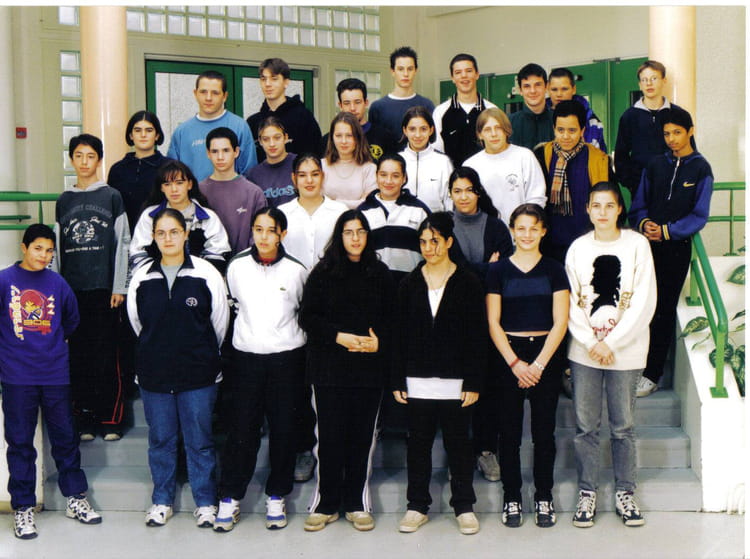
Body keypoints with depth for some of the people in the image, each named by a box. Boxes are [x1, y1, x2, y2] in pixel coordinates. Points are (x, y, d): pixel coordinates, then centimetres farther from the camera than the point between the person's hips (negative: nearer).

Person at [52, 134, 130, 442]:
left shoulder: (112, 197, 4)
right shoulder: (63, 201, 13)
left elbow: (122, 243, 1)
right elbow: (57, 247, 14)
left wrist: (119, 287, -5)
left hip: (104, 288, -3)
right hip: (73, 289, 3)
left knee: (106, 354, -3)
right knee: (79, 355, 3)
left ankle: (110, 419, 5)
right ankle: (85, 418, 11)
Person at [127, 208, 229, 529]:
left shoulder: (206, 274, -5)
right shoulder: (142, 278, 1)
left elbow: (219, 322, 5)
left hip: (198, 373, -2)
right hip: (154, 373, 2)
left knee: (199, 440, 6)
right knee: (160, 439, 11)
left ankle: (205, 502, 18)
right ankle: (161, 501, 25)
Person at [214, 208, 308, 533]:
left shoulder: (296, 271, -1)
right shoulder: (236, 268, 2)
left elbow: (308, 310, 13)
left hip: (287, 357, 0)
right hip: (247, 357, 1)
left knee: (284, 429, 4)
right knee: (241, 429, 0)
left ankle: (276, 497, 18)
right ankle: (229, 498, 10)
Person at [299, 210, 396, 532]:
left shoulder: (380, 274, 8)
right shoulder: (323, 273, 3)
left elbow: (392, 318, 10)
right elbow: (307, 317, -1)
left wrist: (380, 340, -8)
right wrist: (338, 337, -13)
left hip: (370, 369, 2)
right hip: (329, 368, -1)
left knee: (363, 436, 4)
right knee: (330, 436, 0)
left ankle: (358, 504, 15)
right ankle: (326, 503, 11)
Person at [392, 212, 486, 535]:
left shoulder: (468, 284, -1)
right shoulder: (410, 284, 6)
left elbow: (478, 336, -2)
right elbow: (399, 335, 6)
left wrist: (473, 383, -7)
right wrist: (397, 381, 1)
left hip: (456, 383, -2)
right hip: (417, 382, 2)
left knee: (458, 442, 5)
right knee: (418, 443, 8)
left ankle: (464, 506, 17)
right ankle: (417, 506, 19)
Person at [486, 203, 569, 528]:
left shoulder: (554, 270, 5)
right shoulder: (499, 270, 4)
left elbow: (560, 322, 0)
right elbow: (493, 323, 1)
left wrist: (539, 363, -8)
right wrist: (514, 362, -9)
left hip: (545, 355, 0)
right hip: (507, 355, 0)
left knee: (544, 430, 3)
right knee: (510, 431, 2)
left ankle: (544, 498, 14)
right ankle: (512, 498, 12)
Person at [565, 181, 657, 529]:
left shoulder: (637, 245, -1)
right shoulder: (578, 248, 6)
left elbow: (645, 301, -6)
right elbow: (570, 302, 4)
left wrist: (610, 343, -10)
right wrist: (590, 342, -9)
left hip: (626, 352, -1)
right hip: (584, 352, 2)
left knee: (623, 426, 6)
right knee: (585, 426, 5)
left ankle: (625, 493, 18)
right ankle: (587, 493, 16)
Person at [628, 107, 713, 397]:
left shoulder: (701, 169, 0)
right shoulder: (655, 164, 10)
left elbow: (699, 216, -5)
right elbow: (639, 205, 12)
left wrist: (666, 230, -15)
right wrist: (644, 223, -10)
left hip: (677, 247, -3)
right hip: (647, 244, 3)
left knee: (664, 308, 1)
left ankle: (652, 374, 7)